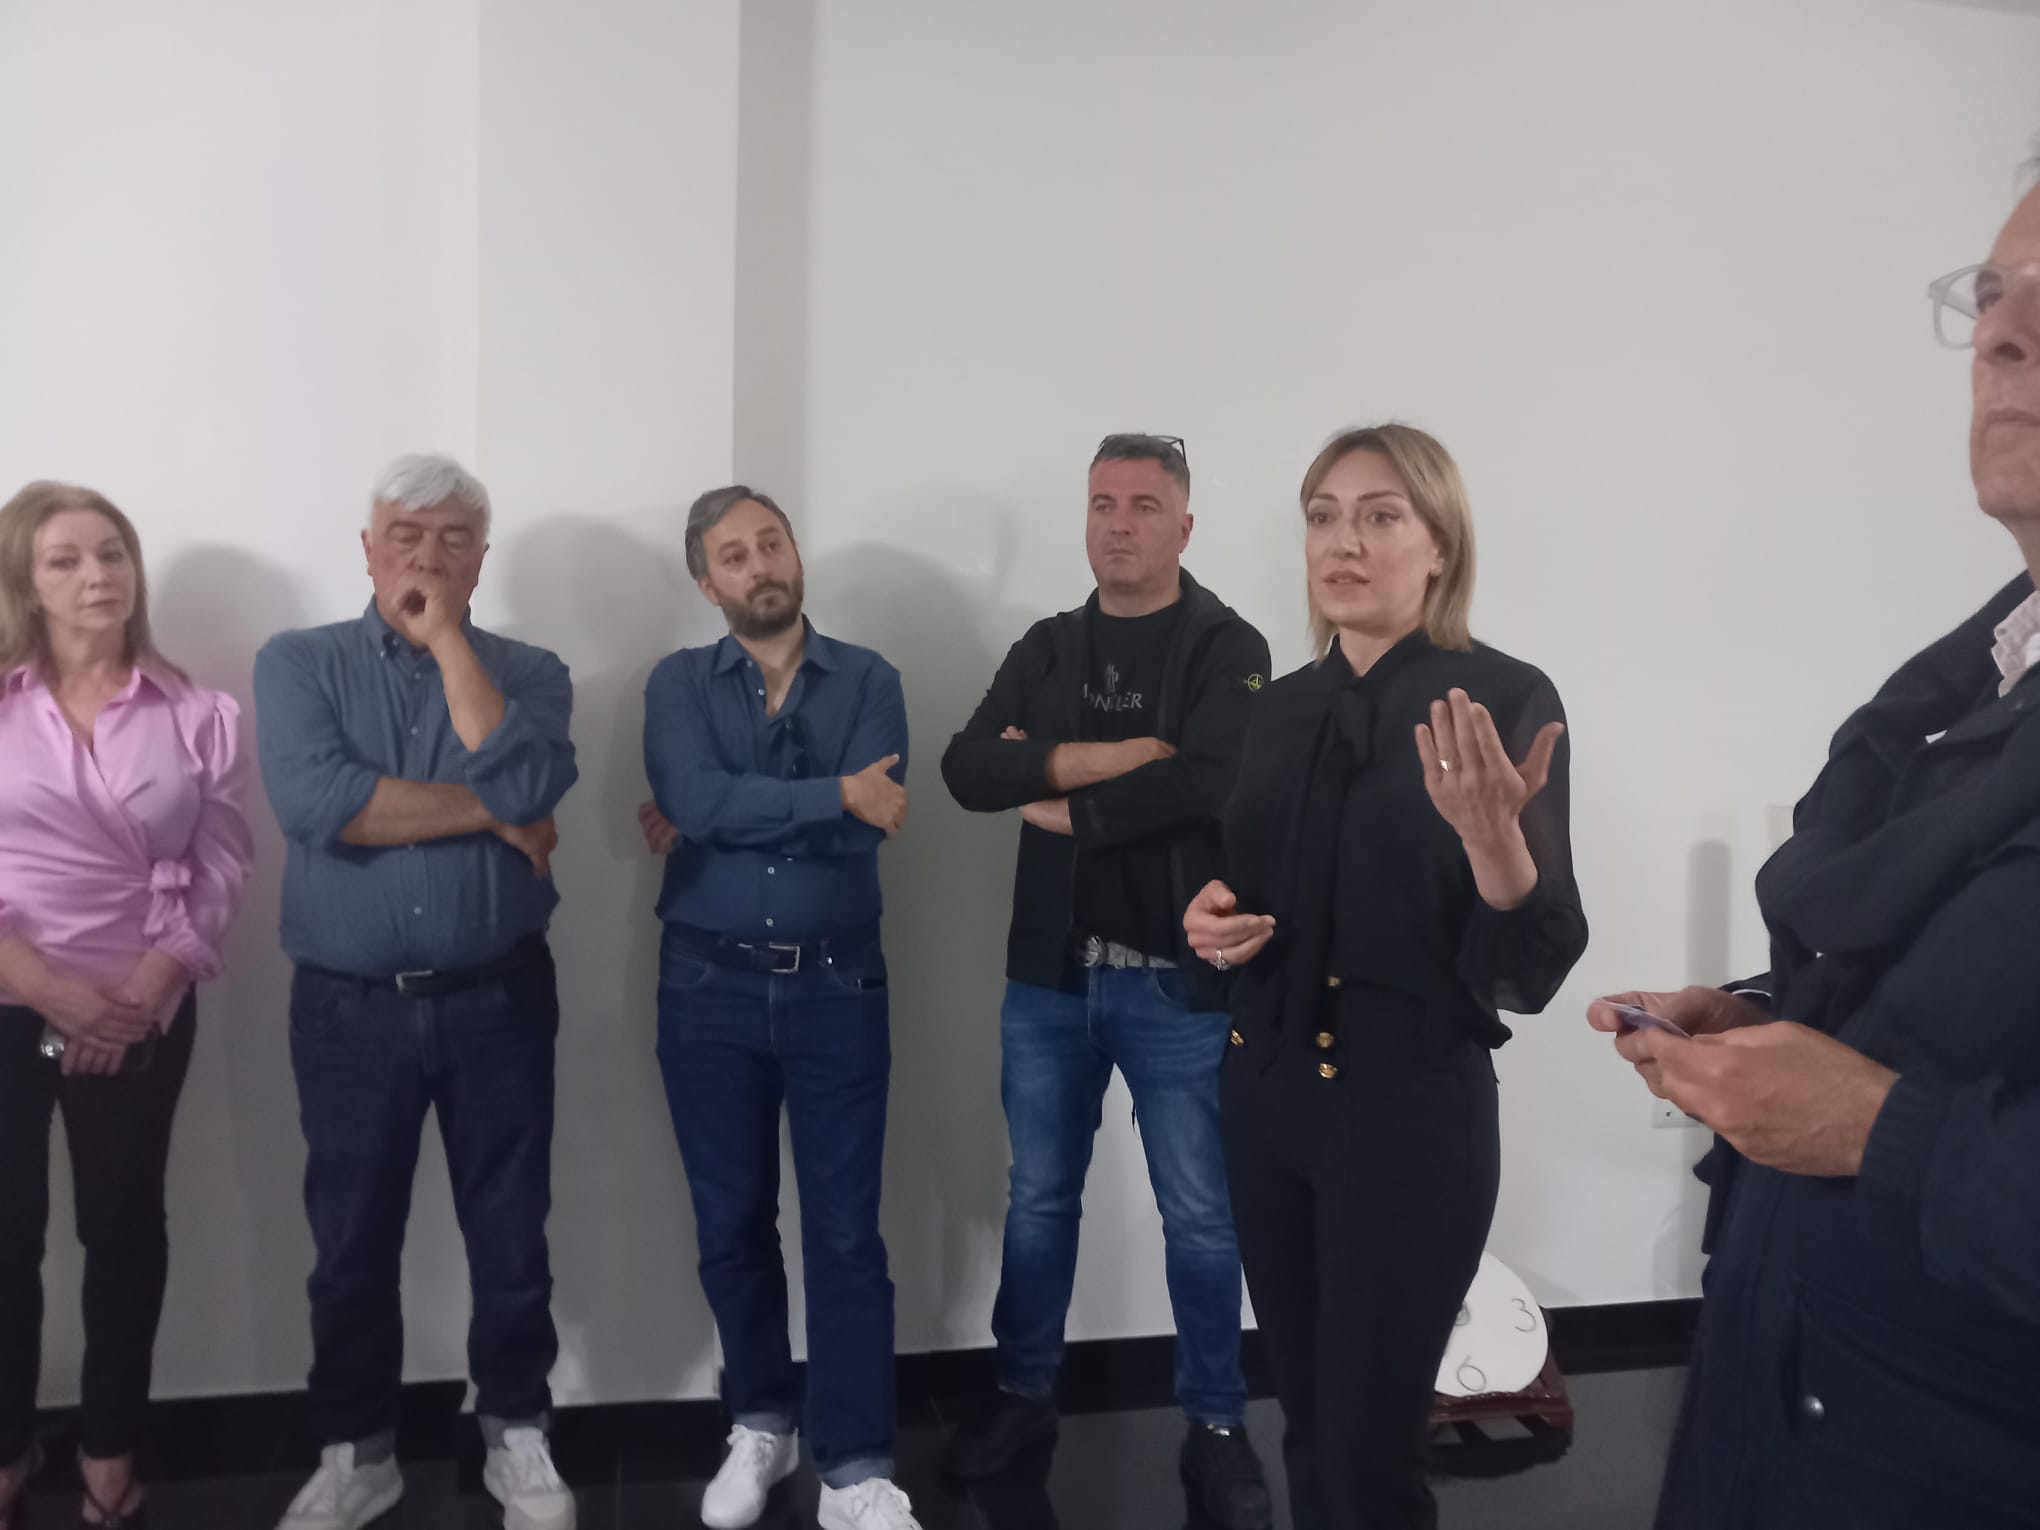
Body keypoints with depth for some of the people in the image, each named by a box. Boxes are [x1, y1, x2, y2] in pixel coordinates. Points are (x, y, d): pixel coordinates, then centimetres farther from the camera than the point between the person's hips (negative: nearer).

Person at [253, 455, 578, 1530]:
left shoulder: (529, 673, 3)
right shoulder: (297, 663, 1)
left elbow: (526, 784, -18)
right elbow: (315, 802, -18)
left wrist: (448, 639, -13)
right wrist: (486, 814, -14)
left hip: (498, 1001, 1)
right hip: (348, 1007, 0)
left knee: (511, 1233, 10)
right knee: (352, 1241, 12)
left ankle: (517, 1437, 30)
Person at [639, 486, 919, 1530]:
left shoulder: (868, 680, 1)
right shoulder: (678, 683, 3)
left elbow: (862, 835, -13)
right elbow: (693, 800, -17)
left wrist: (723, 822, -11)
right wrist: (835, 793, -16)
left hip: (837, 985, -1)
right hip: (708, 987, 1)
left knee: (845, 1234, 2)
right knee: (731, 1225, 13)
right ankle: (761, 1424, 33)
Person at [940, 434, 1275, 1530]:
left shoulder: (1226, 648, -5)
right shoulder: (1047, 649, 9)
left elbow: (1205, 779, -23)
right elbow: (966, 771, -4)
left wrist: (1065, 811, -12)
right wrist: (1088, 757, -18)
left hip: (1179, 983, -4)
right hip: (1049, 976, 4)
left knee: (1201, 1218, 8)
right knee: (1040, 1200, 16)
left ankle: (1216, 1427, 26)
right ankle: (1024, 1396, 34)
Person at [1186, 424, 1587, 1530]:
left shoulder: (1505, 699, -11)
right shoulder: (1280, 708, 6)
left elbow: (1529, 970, -15)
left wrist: (1491, 832, -33)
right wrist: (1209, 917, -4)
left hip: (1411, 1107, -5)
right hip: (1264, 1090, 5)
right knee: (1307, 1426, 16)